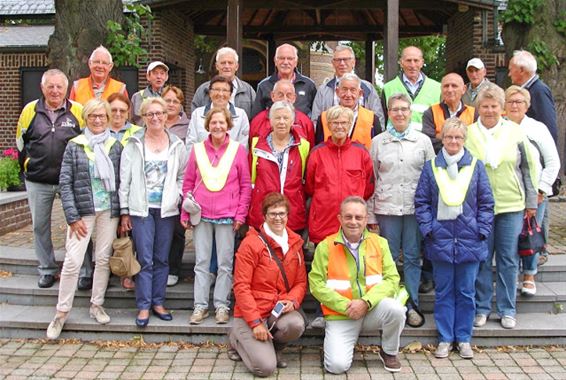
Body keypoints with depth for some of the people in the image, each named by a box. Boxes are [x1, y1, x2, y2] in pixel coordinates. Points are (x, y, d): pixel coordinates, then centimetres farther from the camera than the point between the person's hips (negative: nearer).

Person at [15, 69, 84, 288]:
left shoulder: (78, 111, -4)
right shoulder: (30, 110, 2)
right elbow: (21, 142, 13)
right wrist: (28, 167, 10)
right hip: (38, 183, 2)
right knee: (40, 226, 10)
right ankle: (47, 270, 24)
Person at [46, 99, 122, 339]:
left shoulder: (116, 146, 6)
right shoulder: (74, 146, 1)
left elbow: (122, 181, 6)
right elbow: (65, 183, -2)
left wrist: (123, 212, -1)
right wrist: (72, 217, -8)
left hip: (109, 210, 2)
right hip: (83, 210, -2)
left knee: (104, 259, 7)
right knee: (72, 261, -6)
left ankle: (96, 305, 22)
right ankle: (62, 312, 6)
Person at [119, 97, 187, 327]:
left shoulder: (177, 145, 6)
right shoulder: (134, 145, 1)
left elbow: (183, 177, 10)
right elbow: (124, 180, 1)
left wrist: (179, 199, -5)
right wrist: (124, 211, -2)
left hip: (167, 209, 2)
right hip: (141, 209, -2)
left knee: (162, 259, 8)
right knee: (145, 259, -3)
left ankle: (158, 302, 18)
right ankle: (143, 306, 5)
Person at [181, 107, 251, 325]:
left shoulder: (238, 149, 1)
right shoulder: (197, 149, 6)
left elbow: (246, 185, 3)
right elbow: (188, 183, 10)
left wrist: (240, 215, -3)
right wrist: (185, 213, 6)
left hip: (227, 216, -1)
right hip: (201, 215, 2)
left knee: (225, 264, 4)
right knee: (201, 263, 7)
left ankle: (222, 306, 14)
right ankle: (200, 306, 14)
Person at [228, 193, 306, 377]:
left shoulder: (294, 243, 7)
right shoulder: (251, 243, -10)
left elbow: (301, 282, 9)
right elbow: (241, 286, -13)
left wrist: (292, 301, -13)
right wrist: (255, 322, -19)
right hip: (252, 313, -4)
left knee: (296, 325, -31)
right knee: (265, 367, -19)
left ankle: (274, 347, 5)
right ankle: (238, 338, 13)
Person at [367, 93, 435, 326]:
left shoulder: (423, 141, 7)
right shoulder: (378, 142, 6)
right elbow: (371, 179, 6)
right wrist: (370, 214, 2)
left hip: (416, 207, 0)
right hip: (386, 208, 0)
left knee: (413, 257, 5)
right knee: (388, 258, 4)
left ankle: (412, 305, 15)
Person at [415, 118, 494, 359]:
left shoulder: (476, 166, 2)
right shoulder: (431, 167, 3)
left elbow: (486, 202, 4)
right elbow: (421, 201, 3)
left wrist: (482, 230, -5)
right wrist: (427, 229, -7)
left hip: (469, 240, 0)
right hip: (440, 240, 0)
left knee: (466, 292, 8)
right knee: (443, 292, 8)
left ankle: (464, 339, 20)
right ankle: (445, 339, 18)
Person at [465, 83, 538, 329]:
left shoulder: (515, 133, 2)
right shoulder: (467, 134, -1)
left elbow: (529, 168, 8)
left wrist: (531, 202, 7)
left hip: (511, 206, 1)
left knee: (508, 260, 8)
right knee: (481, 259, 6)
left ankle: (507, 310, 20)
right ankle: (482, 308, 20)